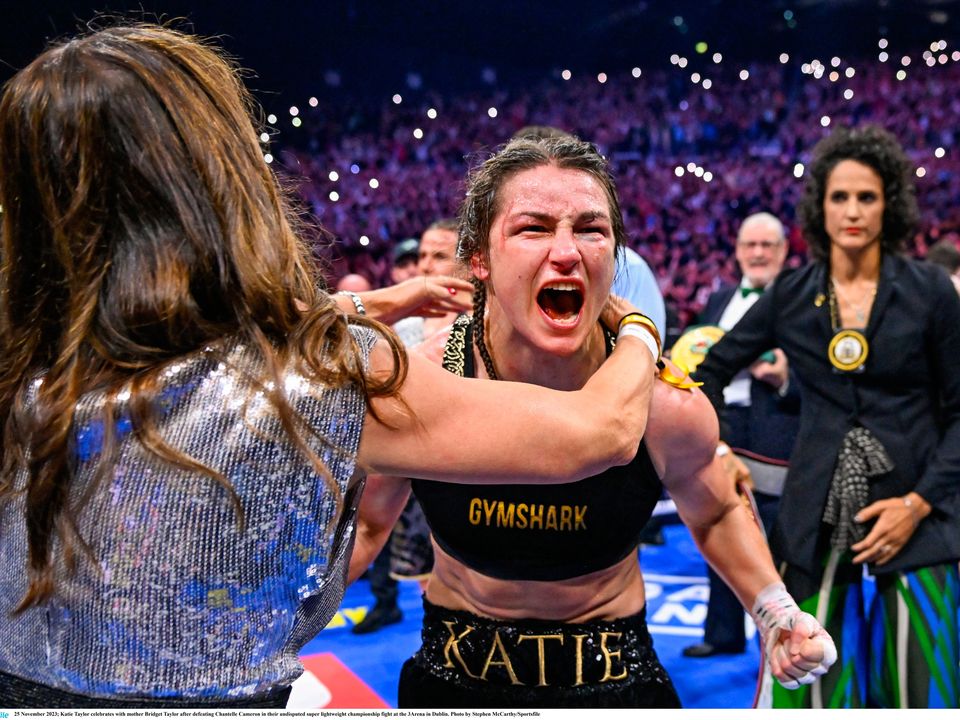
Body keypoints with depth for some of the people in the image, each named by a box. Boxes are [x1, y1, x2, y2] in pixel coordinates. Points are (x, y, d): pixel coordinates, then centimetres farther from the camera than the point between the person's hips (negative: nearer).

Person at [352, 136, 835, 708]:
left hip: (612, 679, 0)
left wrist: (775, 612, -10)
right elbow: (366, 524, -2)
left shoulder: (669, 406, -20)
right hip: (452, 678, 1)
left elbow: (717, 515, 3)